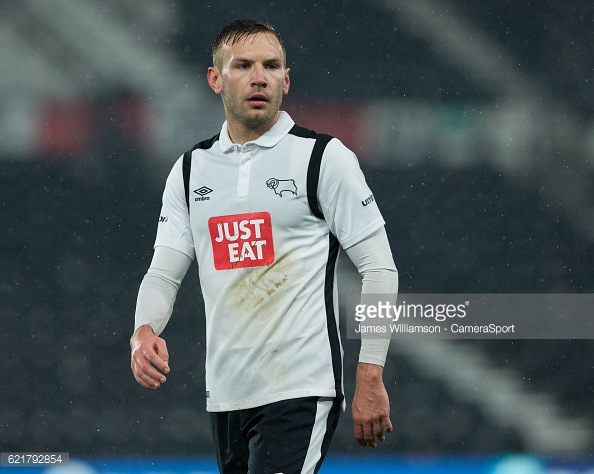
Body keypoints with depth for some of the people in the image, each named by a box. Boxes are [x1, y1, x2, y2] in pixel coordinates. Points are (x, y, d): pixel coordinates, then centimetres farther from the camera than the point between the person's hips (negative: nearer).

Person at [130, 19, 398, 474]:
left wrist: (370, 379, -10)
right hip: (225, 395, 6)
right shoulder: (190, 170, 12)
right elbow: (164, 272, 10)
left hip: (300, 391, -6)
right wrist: (144, 332, -12)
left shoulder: (325, 157, -3)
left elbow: (380, 270, -4)